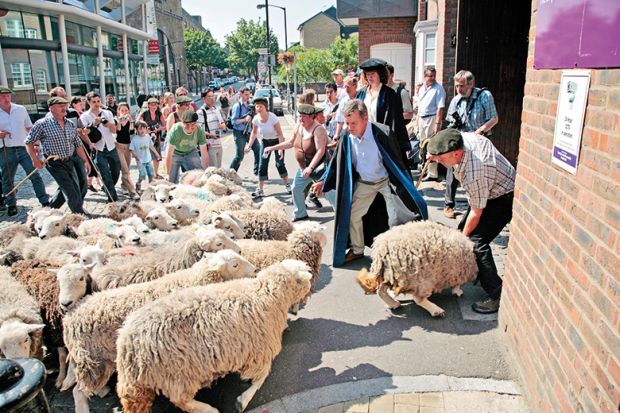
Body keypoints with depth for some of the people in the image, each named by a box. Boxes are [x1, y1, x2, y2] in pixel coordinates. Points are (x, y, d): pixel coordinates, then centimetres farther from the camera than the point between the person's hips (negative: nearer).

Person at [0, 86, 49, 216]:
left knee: (35, 175, -3)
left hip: (24, 148, 1)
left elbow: (29, 128, 14)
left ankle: (45, 201, 2)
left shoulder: (20, 109, 6)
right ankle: (11, 205, 23)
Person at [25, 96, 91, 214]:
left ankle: (52, 208, 34)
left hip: (70, 161, 6)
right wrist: (35, 160, -8)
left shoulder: (70, 124, 7)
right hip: (54, 163, -6)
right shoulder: (42, 124, -10)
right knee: (71, 190, -7)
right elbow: (29, 142, -4)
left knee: (65, 188, 14)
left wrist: (85, 161, 8)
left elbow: (78, 144, 12)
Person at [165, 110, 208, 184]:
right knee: (172, 181, -6)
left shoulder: (200, 131, -27)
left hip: (191, 152, 2)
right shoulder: (175, 130, -33)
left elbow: (204, 154, -19)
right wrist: (168, 174, -27)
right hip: (175, 153, -2)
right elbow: (169, 155, -29)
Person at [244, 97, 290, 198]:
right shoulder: (256, 119, -15)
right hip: (265, 142, 4)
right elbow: (254, 133, 3)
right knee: (262, 165, -2)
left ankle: (287, 185, 14)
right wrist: (249, 145, -7)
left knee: (279, 164, -8)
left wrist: (281, 149, -29)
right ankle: (260, 190, 4)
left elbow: (280, 134, -24)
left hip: (277, 141, -4)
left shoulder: (273, 117, -27)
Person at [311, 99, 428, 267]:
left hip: (387, 181, -4)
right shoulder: (346, 137, -13)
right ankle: (357, 250, 31)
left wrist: (406, 187, -15)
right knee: (351, 214, 9)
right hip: (363, 183, 5)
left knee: (397, 218, -9)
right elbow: (337, 162, 3)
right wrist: (323, 182, 5)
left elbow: (398, 161, -18)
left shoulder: (382, 134, -27)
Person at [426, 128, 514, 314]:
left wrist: (464, 237, -9)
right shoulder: (463, 137, -19)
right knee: (463, 228, 14)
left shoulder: (474, 175, -41)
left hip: (503, 199, -10)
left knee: (476, 242, -18)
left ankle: (496, 295, -9)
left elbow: (476, 213, -26)